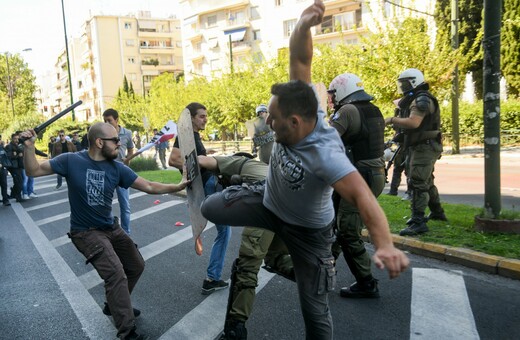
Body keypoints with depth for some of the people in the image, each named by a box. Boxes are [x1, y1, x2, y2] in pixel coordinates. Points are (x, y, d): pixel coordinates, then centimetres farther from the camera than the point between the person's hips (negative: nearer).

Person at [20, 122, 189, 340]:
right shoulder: (71, 160, -15)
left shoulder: (117, 168, -6)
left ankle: (115, 305, 40)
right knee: (116, 275, -21)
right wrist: (29, 146, -23)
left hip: (111, 228, 6)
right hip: (86, 232, -6)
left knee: (136, 266, 16)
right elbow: (33, 170, -7)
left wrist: (179, 186, -15)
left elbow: (149, 187, -6)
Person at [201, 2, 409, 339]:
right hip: (268, 201, 6)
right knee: (209, 208, 6)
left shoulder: (325, 155, -42)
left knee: (314, 306, 7)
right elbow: (299, 60, -22)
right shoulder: (304, 110, -23)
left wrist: (385, 245, -69)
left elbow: (362, 195, -54)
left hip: (307, 229, -5)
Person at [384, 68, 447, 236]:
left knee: (418, 184, -15)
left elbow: (414, 122, -28)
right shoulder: (416, 99, 19)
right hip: (421, 147, 11)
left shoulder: (422, 99, -15)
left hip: (424, 147, -11)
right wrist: (397, 123, 3)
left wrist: (392, 120, -20)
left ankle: (418, 222, -16)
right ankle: (437, 212, 37)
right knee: (426, 182, 22)